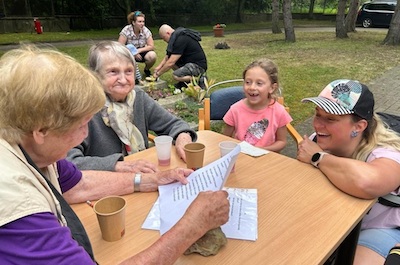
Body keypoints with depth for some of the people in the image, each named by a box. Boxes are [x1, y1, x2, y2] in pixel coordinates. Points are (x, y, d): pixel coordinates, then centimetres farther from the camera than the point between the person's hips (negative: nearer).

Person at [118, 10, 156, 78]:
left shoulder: (145, 30, -12)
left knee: (152, 56, -29)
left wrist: (139, 50, -26)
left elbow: (151, 46, -14)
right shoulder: (126, 30, -19)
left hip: (141, 52, 2)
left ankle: (146, 70, 4)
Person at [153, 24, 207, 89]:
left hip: (198, 65, -10)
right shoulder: (177, 36, 10)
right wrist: (159, 66, 6)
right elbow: (168, 56, 19)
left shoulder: (181, 40, -22)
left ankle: (200, 79, -8)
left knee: (176, 75, -27)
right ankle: (186, 80, 7)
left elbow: (171, 62, -23)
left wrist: (158, 74, -12)